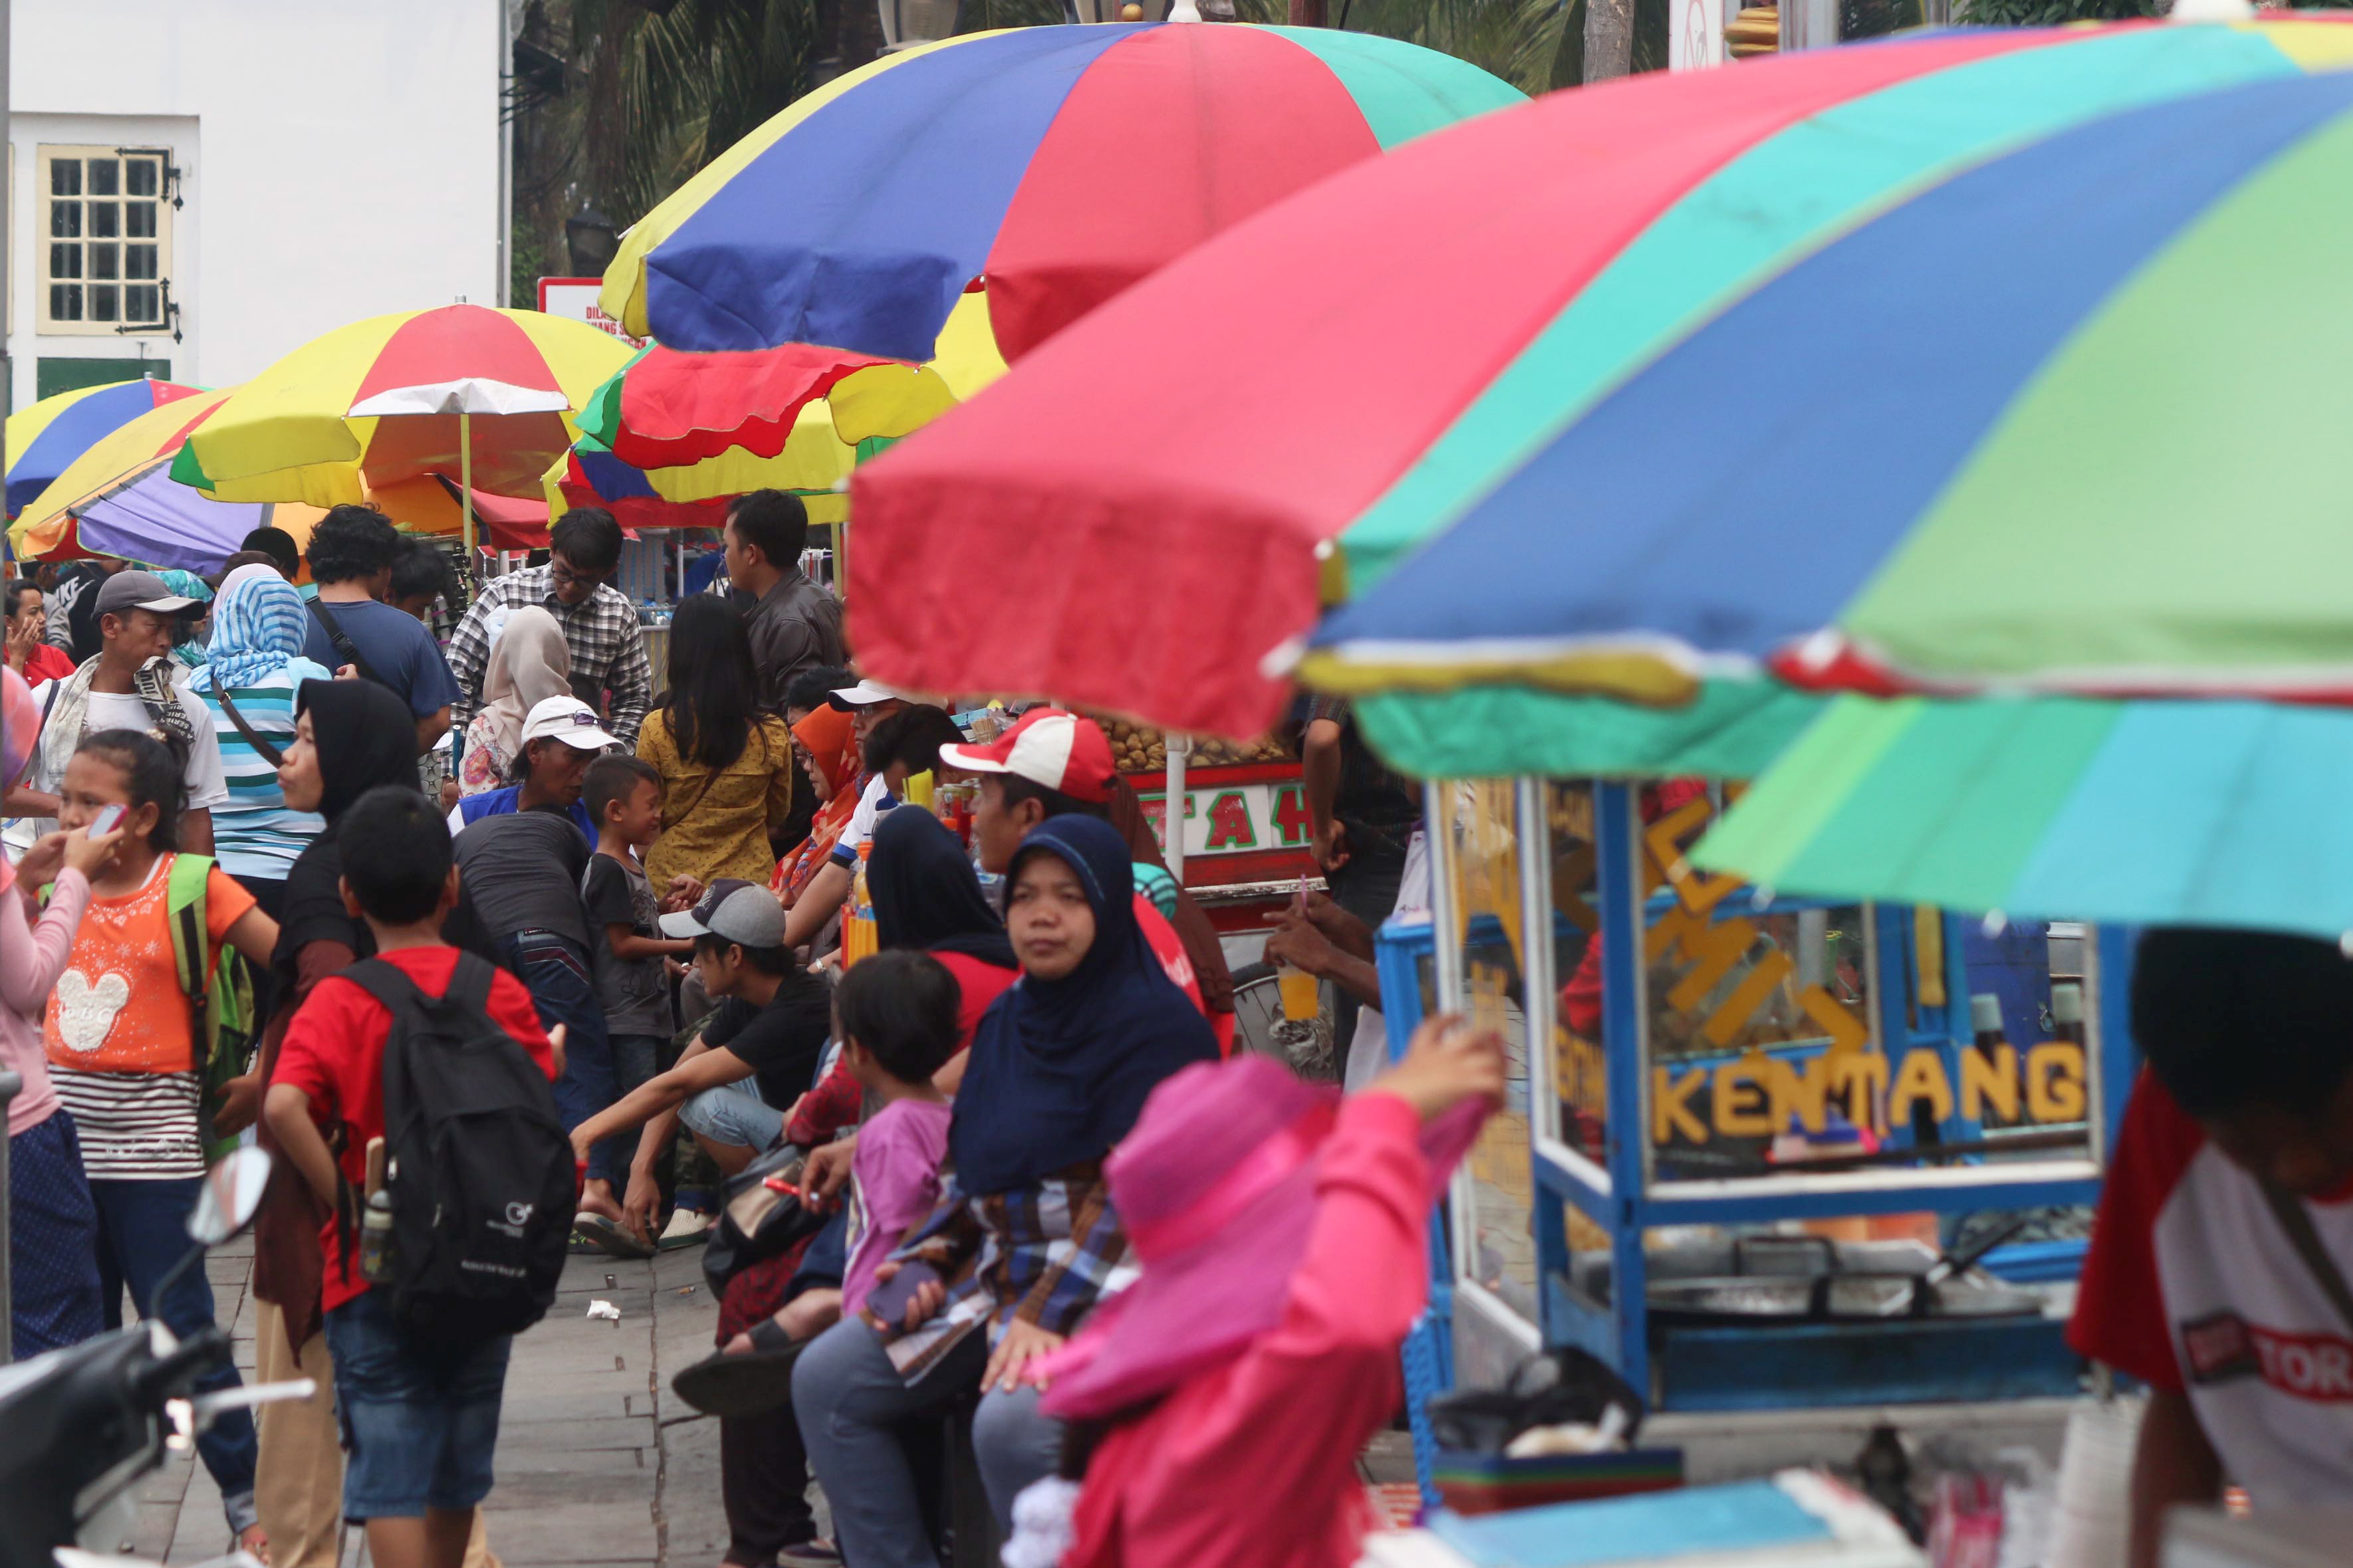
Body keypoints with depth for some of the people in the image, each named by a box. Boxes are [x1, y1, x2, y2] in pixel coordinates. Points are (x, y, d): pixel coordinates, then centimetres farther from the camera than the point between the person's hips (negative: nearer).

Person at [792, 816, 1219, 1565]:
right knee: (826, 1379, -4)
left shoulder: (1156, 1024, -10)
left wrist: (1045, 1316, -24)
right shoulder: (1008, 1018, 15)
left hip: (1107, 1290, -9)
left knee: (1013, 1424, -34)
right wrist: (925, 1262, 4)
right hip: (996, 1271, 9)